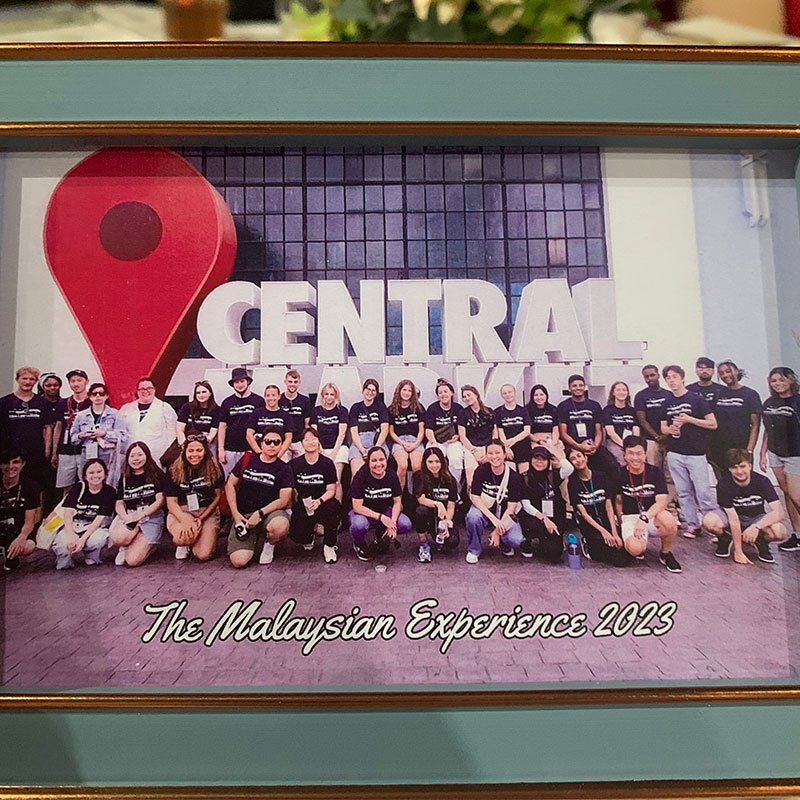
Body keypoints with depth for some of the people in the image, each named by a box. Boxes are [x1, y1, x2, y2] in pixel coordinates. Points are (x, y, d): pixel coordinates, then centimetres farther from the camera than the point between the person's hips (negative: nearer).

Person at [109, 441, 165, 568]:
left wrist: (140, 515, -14)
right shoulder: (124, 479, 17)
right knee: (118, 538, -34)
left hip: (151, 517, -3)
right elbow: (119, 503, 11)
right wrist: (124, 516, -11)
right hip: (129, 517, 4)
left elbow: (160, 500, -4)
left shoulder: (156, 475, 3)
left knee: (132, 560, -21)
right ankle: (125, 548, 3)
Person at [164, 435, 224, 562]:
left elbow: (218, 496, 2)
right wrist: (185, 520, -25)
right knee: (184, 538, -35)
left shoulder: (215, 468, -4)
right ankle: (183, 544, 6)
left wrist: (201, 518, -9)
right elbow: (171, 502, -6)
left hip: (207, 512, 1)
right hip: (180, 512, -1)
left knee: (203, 555, -17)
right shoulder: (174, 470, -5)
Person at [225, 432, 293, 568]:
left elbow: (284, 500, -6)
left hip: (270, 512, -1)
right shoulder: (247, 460, 6)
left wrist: (260, 513, -17)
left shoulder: (284, 469, 1)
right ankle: (255, 541, 17)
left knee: (280, 526, -39)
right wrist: (235, 513, -2)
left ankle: (269, 543, -1)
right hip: (243, 515, 1)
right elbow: (230, 485, 9)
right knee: (239, 561, -18)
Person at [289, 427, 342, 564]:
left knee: (333, 506, -36)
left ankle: (329, 546, -12)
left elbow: (331, 490, -6)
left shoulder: (327, 463, -1)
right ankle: (308, 538, 23)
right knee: (296, 535, -20)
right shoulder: (294, 464, 2)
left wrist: (319, 501, -24)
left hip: (323, 503, -1)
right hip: (302, 506, 1)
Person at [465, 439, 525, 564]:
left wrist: (498, 530, -20)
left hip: (505, 516, 0)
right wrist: (493, 519, -26)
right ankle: (474, 550, -7)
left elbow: (511, 507, -13)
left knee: (516, 540, -27)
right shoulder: (481, 470, -11)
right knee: (473, 516, -35)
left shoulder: (514, 477, -13)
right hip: (484, 510, 0)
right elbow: (474, 497, -14)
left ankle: (504, 545, 12)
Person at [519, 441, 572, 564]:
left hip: (553, 521, 2)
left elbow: (569, 469, -14)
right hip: (532, 518, -2)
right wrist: (544, 518, -20)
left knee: (553, 554, -19)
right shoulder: (525, 479, 1)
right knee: (535, 525, -39)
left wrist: (556, 452, -5)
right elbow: (526, 505, -7)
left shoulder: (553, 477, 7)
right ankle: (526, 545, -3)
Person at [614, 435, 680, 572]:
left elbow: (661, 502, -16)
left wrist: (644, 518, -31)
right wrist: (622, 526, 8)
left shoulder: (655, 472, -5)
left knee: (669, 521, -37)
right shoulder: (620, 475, -1)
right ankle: (641, 546, 9)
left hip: (653, 516, 1)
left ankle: (665, 554, -4)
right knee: (635, 548, -33)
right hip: (630, 517, 0)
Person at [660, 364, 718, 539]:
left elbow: (713, 424, -6)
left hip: (696, 453, -5)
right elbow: (663, 427, 17)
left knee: (703, 492, -7)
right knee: (683, 492, 7)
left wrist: (689, 420, -16)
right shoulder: (667, 403, 11)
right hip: (675, 454, 5)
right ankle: (692, 525, 16)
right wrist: (670, 429, -6)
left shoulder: (696, 399, -3)